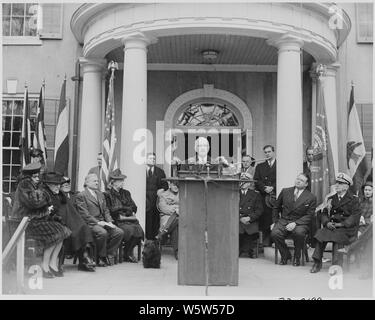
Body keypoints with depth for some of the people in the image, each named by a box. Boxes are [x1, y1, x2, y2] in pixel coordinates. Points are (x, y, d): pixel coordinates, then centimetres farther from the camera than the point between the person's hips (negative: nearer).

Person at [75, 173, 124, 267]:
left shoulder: (100, 194, 23)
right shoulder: (81, 196, -1)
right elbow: (84, 214, -11)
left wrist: (109, 222, 1)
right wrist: (98, 222, -19)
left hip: (102, 222, 7)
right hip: (90, 223, -7)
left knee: (119, 232, -16)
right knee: (103, 233, -35)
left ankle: (108, 256, -5)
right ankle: (101, 258, -14)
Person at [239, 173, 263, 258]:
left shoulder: (255, 194, 14)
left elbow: (259, 210, 5)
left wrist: (249, 218, -11)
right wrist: (240, 218, -9)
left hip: (251, 221, 0)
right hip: (237, 221, 1)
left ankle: (249, 250, 0)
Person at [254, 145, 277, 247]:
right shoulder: (260, 166, 21)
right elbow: (256, 181, 10)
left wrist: (272, 187, -11)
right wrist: (264, 188, -7)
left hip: (276, 196, -2)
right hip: (264, 196, 3)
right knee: (264, 220, -4)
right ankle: (266, 241, 0)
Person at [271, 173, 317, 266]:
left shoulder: (311, 197, 2)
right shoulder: (285, 191, 10)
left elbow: (309, 215, -3)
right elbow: (276, 208, 19)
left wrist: (295, 223, -16)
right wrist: (275, 221, 8)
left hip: (300, 223, -2)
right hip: (283, 221, 2)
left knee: (299, 233, -37)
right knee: (274, 233, -29)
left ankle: (297, 257, -8)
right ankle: (285, 255, -1)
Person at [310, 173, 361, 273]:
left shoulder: (353, 199, 3)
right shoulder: (331, 199, 19)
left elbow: (355, 216, -8)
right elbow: (324, 213, 14)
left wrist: (342, 224, -18)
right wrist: (327, 223, -8)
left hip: (346, 228, -4)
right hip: (331, 226, 4)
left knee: (337, 236, -35)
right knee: (320, 234, -26)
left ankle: (337, 264, -32)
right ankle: (317, 263, -22)